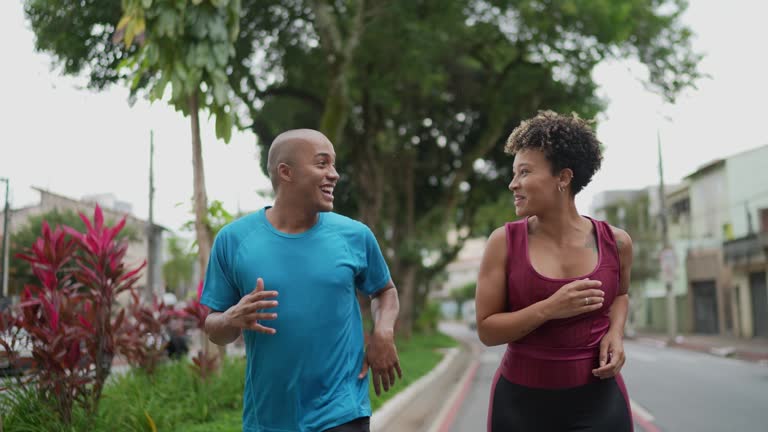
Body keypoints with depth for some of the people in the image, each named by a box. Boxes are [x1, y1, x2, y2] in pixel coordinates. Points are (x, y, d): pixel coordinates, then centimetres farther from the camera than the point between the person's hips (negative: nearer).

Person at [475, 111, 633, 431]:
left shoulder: (615, 242, -3)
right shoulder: (504, 242, -8)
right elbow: (487, 330, -8)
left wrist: (615, 333, -1)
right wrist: (549, 309, -21)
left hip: (598, 402, 1)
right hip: (520, 402, 0)